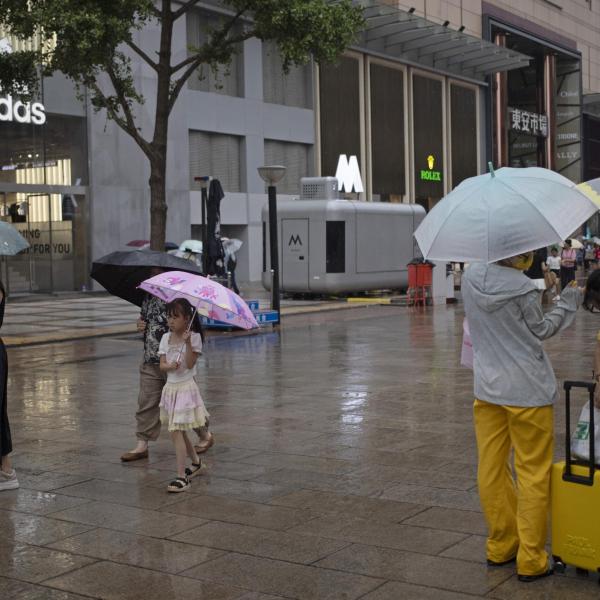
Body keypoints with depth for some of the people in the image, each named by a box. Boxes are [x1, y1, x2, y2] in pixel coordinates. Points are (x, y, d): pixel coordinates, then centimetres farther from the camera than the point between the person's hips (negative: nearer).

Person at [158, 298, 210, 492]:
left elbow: (190, 364, -17)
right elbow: (162, 365, 2)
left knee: (176, 431, -14)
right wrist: (169, 366, -20)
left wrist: (188, 342, -26)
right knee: (179, 431, 18)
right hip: (171, 387, 6)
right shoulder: (166, 338, 6)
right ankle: (195, 462, 40)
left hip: (185, 388, -6)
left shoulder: (193, 337, -9)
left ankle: (182, 477, -12)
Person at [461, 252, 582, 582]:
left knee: (491, 469, 14)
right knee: (533, 475, 5)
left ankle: (500, 547, 28)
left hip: (487, 388, 6)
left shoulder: (471, 277, -3)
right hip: (527, 391, -6)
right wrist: (566, 304, 11)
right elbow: (541, 330, -4)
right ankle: (530, 560, 12)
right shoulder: (523, 288, -19)